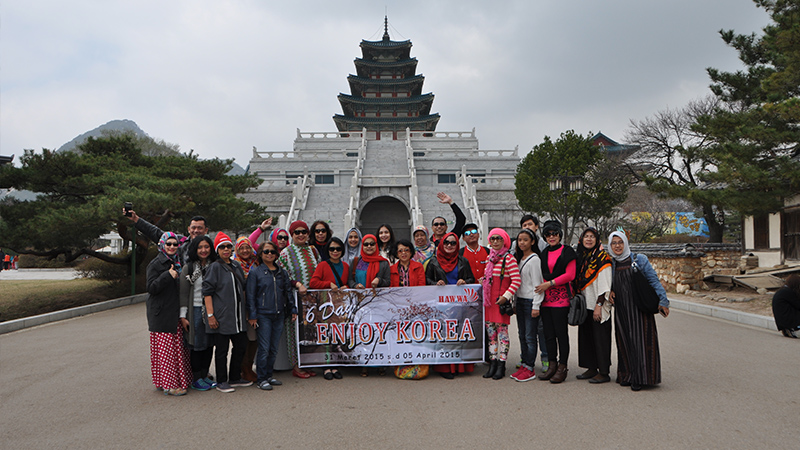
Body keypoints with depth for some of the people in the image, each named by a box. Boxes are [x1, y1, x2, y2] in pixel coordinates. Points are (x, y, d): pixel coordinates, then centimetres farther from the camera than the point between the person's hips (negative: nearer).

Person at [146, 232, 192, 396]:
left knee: (178, 347, 9)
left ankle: (179, 379, 17)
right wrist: (167, 276, -23)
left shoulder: (178, 263, 15)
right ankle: (168, 384, 2)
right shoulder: (155, 264, -5)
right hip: (161, 314, -7)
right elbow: (151, 288, -13)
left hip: (176, 313, 7)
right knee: (165, 348, -4)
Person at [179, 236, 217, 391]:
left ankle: (204, 375, 21)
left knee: (210, 344, 8)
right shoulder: (188, 268, -3)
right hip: (196, 310, -4)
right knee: (197, 344, 1)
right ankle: (196, 378, 13)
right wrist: (183, 316, -8)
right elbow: (183, 293, -4)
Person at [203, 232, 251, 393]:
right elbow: (207, 292, -10)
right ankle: (221, 382, 14)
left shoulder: (236, 266, 12)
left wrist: (244, 311, 18)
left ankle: (235, 378, 26)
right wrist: (210, 315, -16)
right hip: (221, 316, -7)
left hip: (238, 316, 7)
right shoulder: (215, 267, -7)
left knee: (241, 346, 12)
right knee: (221, 349, 1)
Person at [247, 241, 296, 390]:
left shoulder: (282, 273, 13)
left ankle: (269, 375, 22)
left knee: (274, 349, 9)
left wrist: (292, 310, 14)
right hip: (263, 315, -5)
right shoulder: (255, 272, -2)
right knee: (264, 348, -5)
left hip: (279, 315, 5)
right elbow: (250, 295, -4)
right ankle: (261, 379, 7)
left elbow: (288, 292, 19)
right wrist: (252, 315, -9)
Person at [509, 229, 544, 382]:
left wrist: (536, 306, -15)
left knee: (530, 336, -4)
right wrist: (514, 303, 16)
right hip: (520, 300, 8)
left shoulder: (534, 259, -10)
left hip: (530, 301, -8)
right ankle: (524, 365, 19)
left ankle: (530, 369, 3)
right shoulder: (518, 258, 15)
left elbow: (537, 284, -13)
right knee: (522, 335, 12)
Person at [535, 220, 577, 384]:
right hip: (546, 298, 6)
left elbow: (570, 275, -9)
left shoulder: (567, 251, -1)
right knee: (549, 333, 7)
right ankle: (552, 365, 14)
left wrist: (550, 283, -11)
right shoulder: (544, 253, 16)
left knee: (561, 332, -4)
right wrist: (542, 286, 7)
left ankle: (562, 367, 4)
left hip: (561, 297, -5)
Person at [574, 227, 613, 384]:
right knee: (586, 336, 11)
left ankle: (604, 373, 5)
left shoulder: (602, 258, -9)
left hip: (598, 306, -7)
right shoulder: (582, 257, 12)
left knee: (600, 338, -2)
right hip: (584, 305, 7)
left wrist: (599, 305, -19)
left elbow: (604, 284, -14)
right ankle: (591, 369, 21)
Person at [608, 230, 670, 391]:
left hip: (640, 308, -3)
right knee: (624, 341, 5)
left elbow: (654, 281, 0)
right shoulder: (610, 263, 8)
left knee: (640, 340, -5)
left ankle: (640, 378, 1)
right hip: (621, 310, 3)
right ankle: (627, 376, 15)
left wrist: (662, 301, -6)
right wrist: (609, 292, -1)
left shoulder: (639, 259, -1)